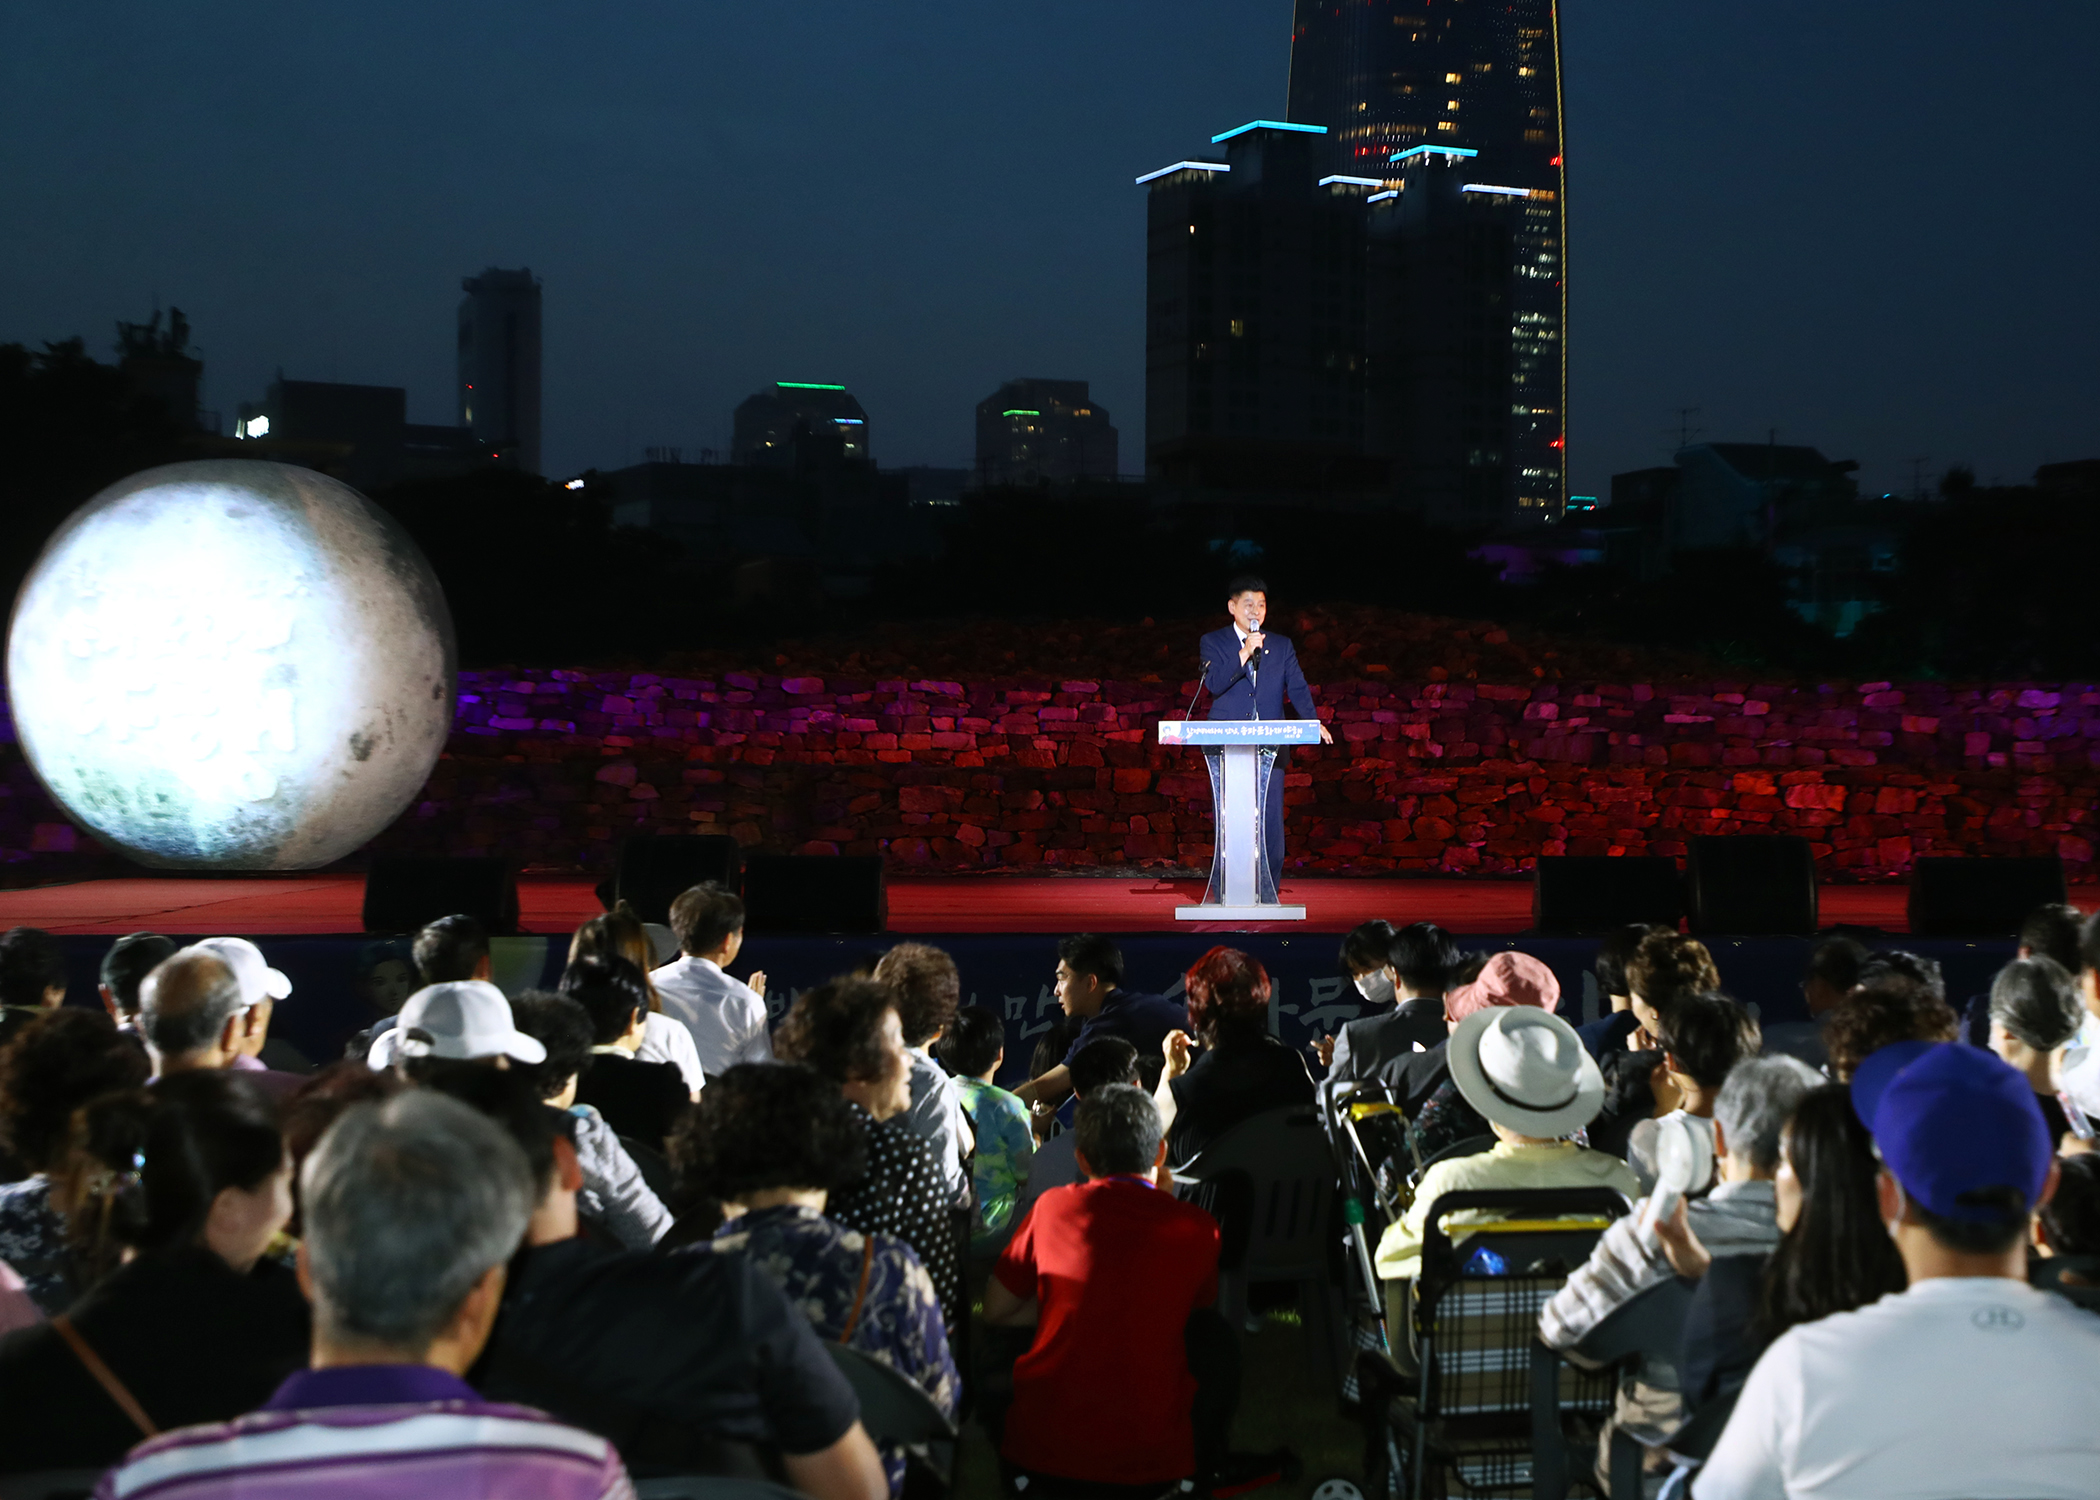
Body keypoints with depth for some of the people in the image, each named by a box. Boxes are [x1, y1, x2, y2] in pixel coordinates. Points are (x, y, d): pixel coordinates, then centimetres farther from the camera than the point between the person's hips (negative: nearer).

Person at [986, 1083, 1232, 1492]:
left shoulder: (1054, 1206, -2)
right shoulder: (1199, 1229, -4)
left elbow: (995, 1312, 9)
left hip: (1042, 1448, 1)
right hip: (1157, 1458, 0)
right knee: (1215, 1340, 26)